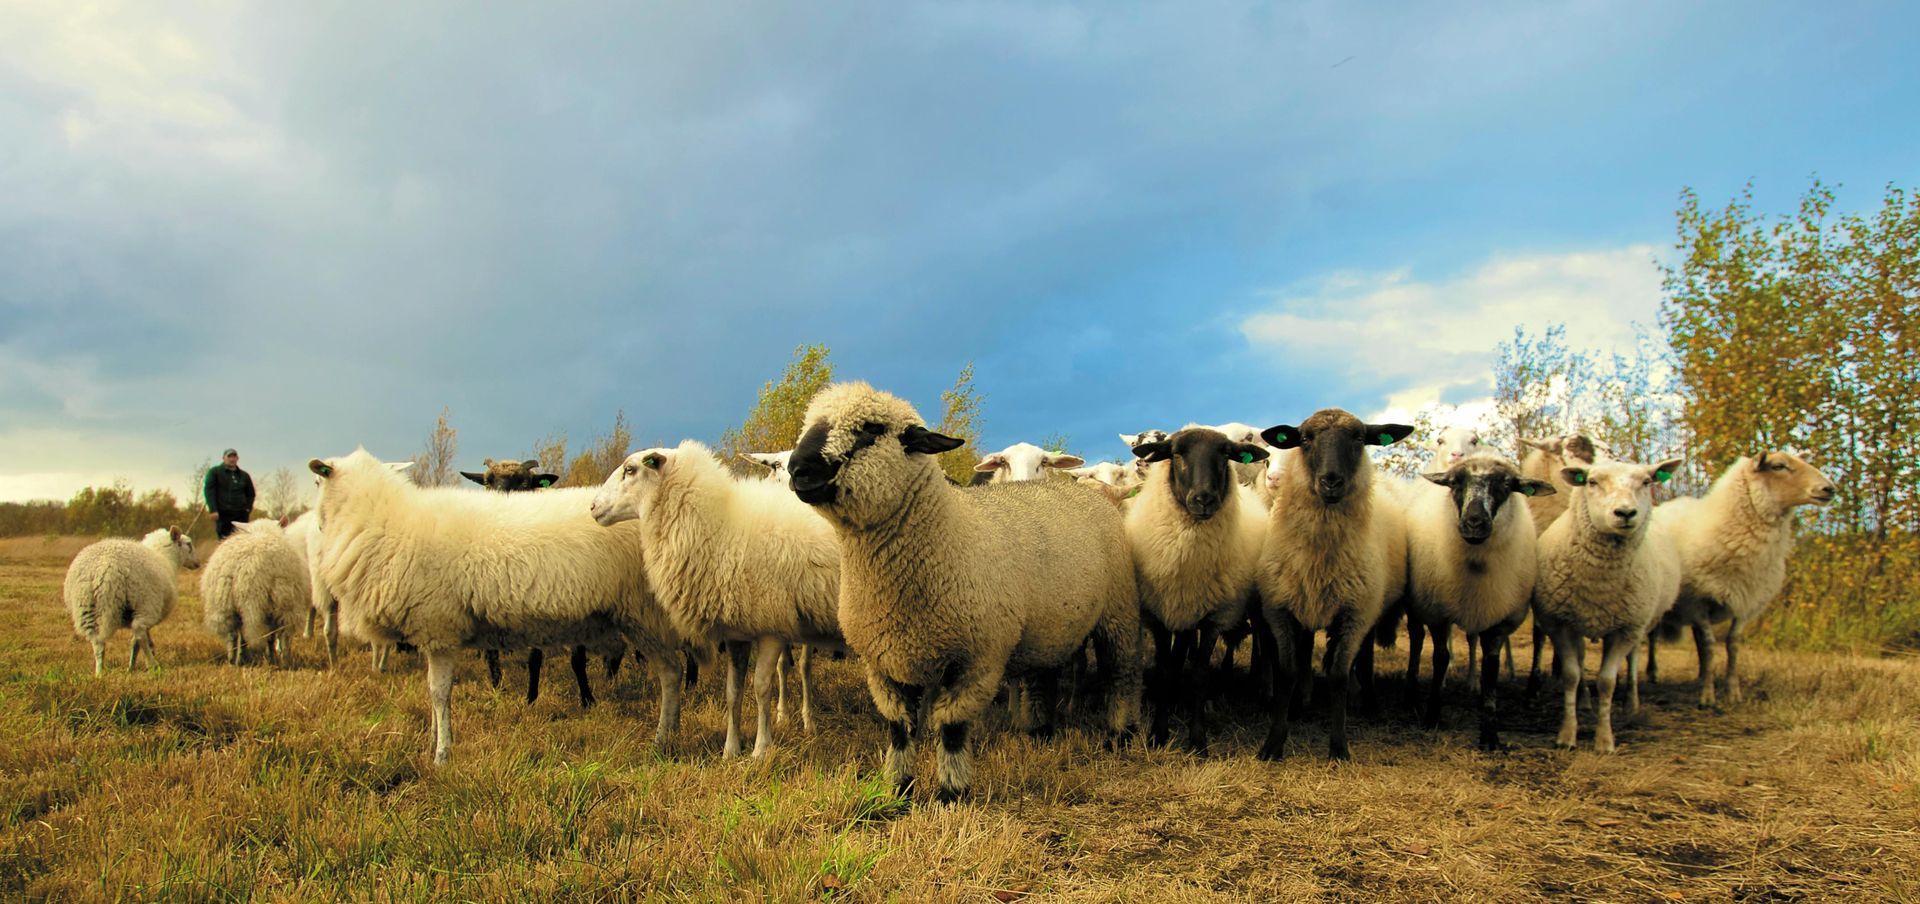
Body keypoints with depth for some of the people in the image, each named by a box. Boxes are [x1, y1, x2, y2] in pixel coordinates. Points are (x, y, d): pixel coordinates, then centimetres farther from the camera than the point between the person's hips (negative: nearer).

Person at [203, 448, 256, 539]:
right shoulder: (214, 472, 6)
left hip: (241, 514, 3)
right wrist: (213, 510, -12)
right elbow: (209, 491, -2)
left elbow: (250, 494, 22)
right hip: (223, 514, -3)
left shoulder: (244, 475, 16)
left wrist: (248, 509, 6)